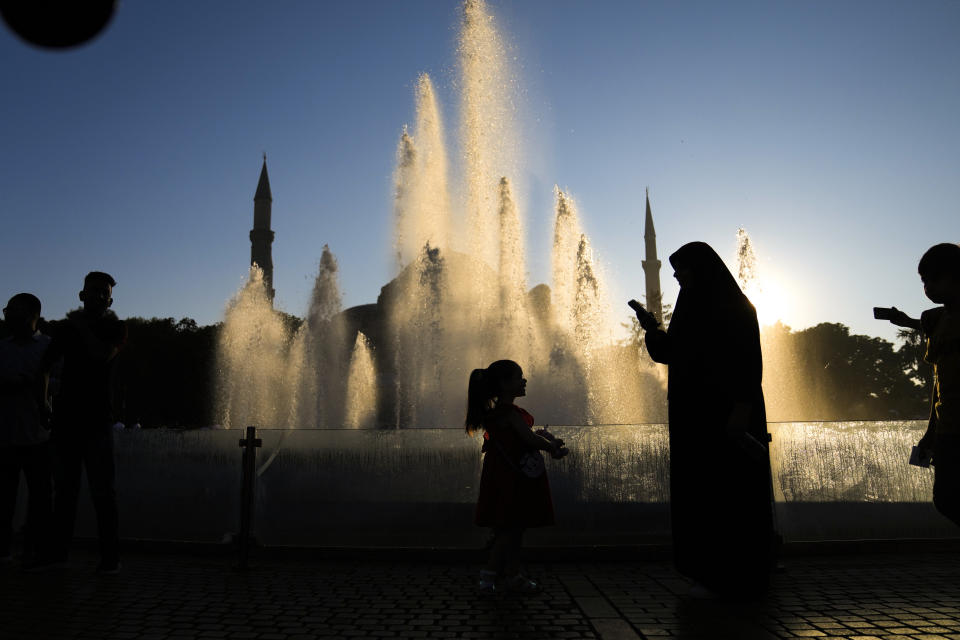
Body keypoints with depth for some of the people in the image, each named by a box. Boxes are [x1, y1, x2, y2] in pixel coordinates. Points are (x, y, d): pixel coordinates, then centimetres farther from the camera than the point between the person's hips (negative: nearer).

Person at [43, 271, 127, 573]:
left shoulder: (116, 327, 6)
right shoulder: (68, 328, 15)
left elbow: (103, 355, -13)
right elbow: (46, 362, 10)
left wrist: (81, 326, -3)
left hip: (98, 418, -3)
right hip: (67, 415, 3)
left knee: (102, 490, -4)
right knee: (64, 487, 7)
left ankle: (110, 557, -1)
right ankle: (58, 552, 15)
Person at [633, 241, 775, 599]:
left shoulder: (735, 307, -8)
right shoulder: (692, 308, 16)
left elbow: (749, 359, -15)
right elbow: (671, 353, 19)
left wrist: (741, 409, -24)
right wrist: (652, 329, 2)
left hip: (726, 415, -8)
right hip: (694, 415, 8)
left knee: (726, 491, -3)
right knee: (699, 490, 9)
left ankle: (724, 577, 5)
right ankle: (710, 571, 18)